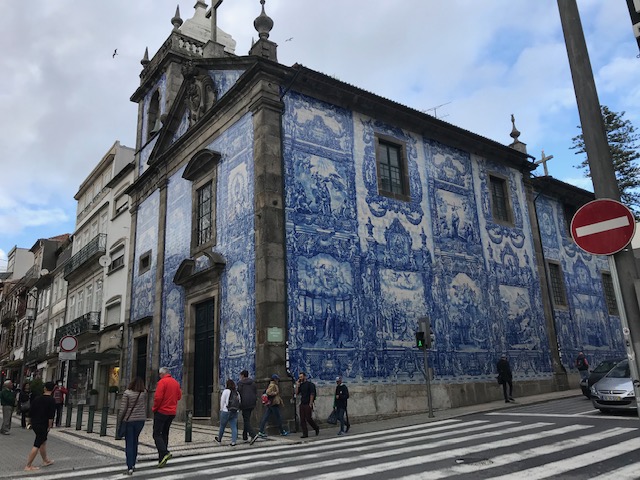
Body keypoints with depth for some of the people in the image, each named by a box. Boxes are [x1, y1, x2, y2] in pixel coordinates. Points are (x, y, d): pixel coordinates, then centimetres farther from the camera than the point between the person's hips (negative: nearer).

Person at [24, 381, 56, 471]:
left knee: (43, 441, 21)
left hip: (35, 424, 7)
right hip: (43, 425, -7)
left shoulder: (36, 398, 3)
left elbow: (32, 411, 10)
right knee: (37, 445, -2)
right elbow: (51, 416, -17)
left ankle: (45, 460, 34)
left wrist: (32, 422, 21)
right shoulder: (51, 401, -15)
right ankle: (28, 466, -1)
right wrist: (49, 426, -7)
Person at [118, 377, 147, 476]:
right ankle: (133, 464, 27)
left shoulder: (127, 393, -9)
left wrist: (119, 420, 2)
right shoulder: (144, 393, -2)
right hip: (140, 420, 3)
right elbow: (145, 406, 4)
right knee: (135, 441, 19)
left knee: (129, 443, 4)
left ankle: (130, 467, 0)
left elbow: (123, 409, -7)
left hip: (129, 420, -3)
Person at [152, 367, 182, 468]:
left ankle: (164, 453, -19)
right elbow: (179, 396, 15)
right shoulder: (176, 382, 10)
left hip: (161, 411, -7)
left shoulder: (162, 382, -12)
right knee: (165, 434, 15)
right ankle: (162, 459, 16)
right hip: (172, 412, 7)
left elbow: (158, 397, -19)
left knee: (157, 434, -2)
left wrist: (154, 408, -5)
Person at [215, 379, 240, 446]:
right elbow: (239, 402, 10)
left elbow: (222, 401, -6)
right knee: (234, 427, 2)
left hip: (226, 412, -4)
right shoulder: (237, 392, 8)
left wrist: (221, 409, 6)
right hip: (235, 412, 4)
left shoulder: (226, 391, -9)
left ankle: (219, 439, 32)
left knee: (222, 426, 14)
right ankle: (233, 442, -4)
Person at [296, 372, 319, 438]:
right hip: (302, 404, 6)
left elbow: (312, 394, -10)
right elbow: (296, 393, 8)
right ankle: (305, 434, 8)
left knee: (308, 418, -7)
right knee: (302, 420, 2)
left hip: (308, 404, -6)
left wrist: (310, 403, -15)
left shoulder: (310, 384, -5)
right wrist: (298, 385, 0)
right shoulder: (301, 385, 13)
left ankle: (316, 428, 17)